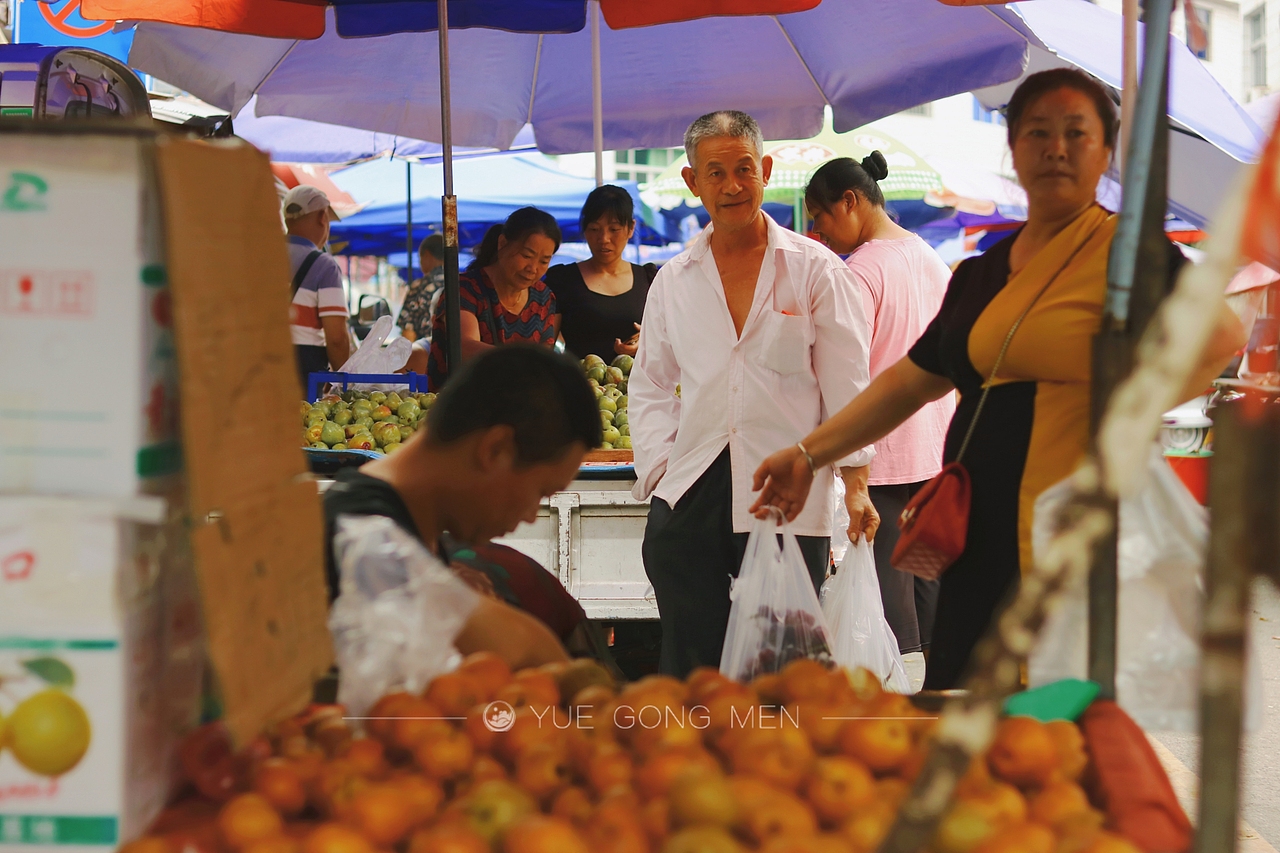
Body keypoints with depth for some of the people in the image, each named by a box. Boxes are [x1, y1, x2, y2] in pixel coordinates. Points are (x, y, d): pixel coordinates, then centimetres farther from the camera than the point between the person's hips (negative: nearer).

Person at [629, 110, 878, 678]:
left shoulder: (815, 270, 4)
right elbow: (649, 385, 18)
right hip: (688, 501, 3)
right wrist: (658, 468, 4)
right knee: (688, 668, 3)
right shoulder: (673, 280, 13)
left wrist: (855, 486, -4)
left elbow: (847, 386, 3)